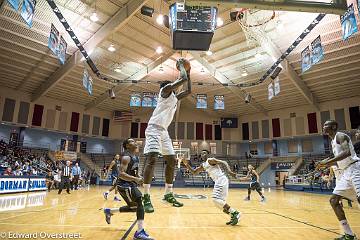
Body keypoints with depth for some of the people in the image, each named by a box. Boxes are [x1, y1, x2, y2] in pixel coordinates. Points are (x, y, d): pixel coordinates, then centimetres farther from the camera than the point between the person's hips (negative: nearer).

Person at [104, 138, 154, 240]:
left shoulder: (135, 157, 11)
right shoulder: (126, 157, -18)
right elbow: (121, 174, -28)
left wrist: (140, 179, 7)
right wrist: (135, 179, -37)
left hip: (130, 184, 10)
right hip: (124, 185, -10)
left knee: (134, 207, 18)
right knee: (140, 202, -20)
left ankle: (109, 211, 36)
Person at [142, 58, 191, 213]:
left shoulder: (175, 97, 23)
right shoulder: (166, 90, -2)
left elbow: (189, 90, 31)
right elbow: (183, 79, -12)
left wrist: (188, 73, 30)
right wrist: (181, 66, 5)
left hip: (164, 131, 10)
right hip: (154, 128, -10)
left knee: (172, 161, 7)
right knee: (152, 159, -20)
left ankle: (168, 194, 15)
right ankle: (146, 197, -18)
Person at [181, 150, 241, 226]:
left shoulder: (210, 160, -5)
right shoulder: (203, 166, 20)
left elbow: (224, 163, -14)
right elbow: (194, 172, 25)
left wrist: (229, 171, -31)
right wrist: (187, 165, 12)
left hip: (221, 180, -9)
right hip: (218, 182, 9)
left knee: (216, 199, -17)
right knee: (219, 202, 10)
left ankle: (235, 213, -11)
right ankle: (233, 217, 15)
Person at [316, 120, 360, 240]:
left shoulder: (340, 136, -8)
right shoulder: (333, 141, 19)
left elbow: (347, 153, -24)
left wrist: (328, 161, -26)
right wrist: (326, 164, 12)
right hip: (345, 172, 10)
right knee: (333, 200, 5)